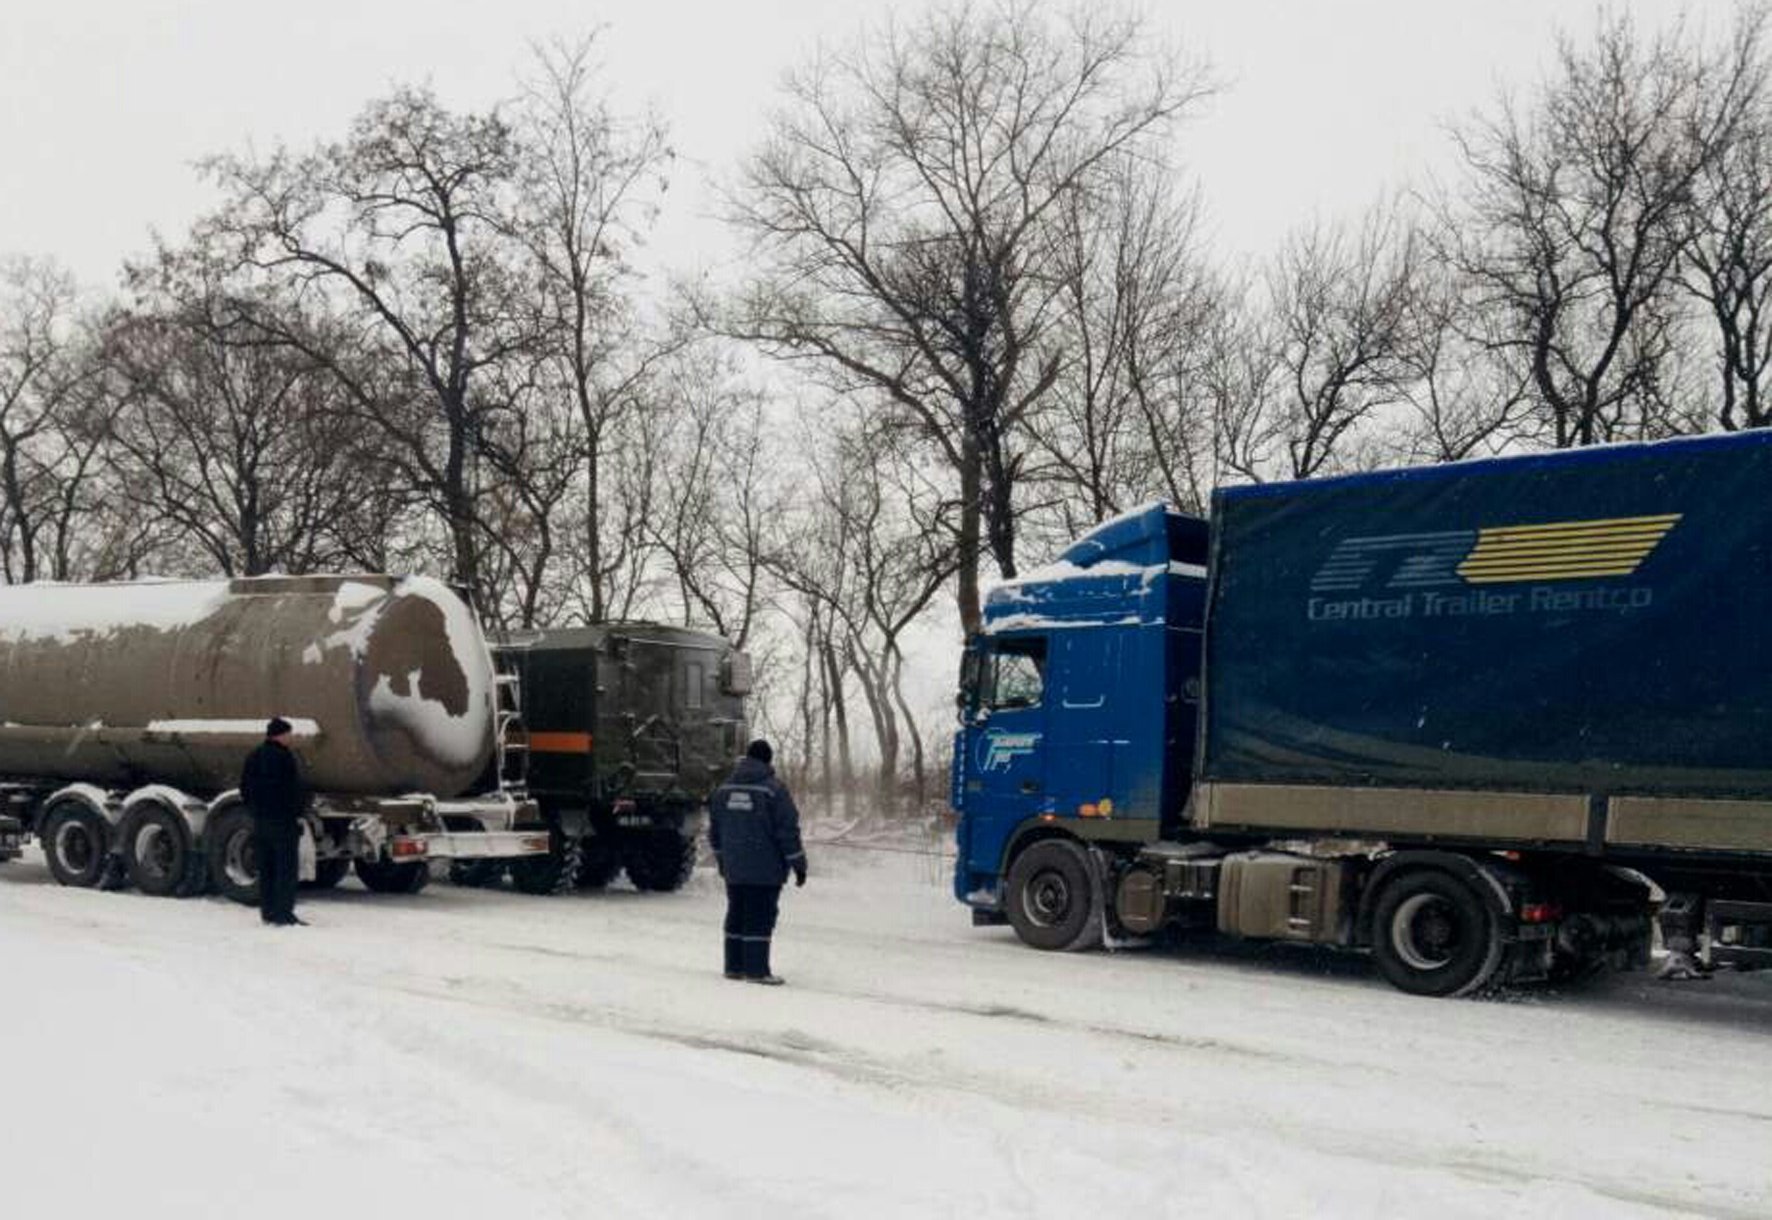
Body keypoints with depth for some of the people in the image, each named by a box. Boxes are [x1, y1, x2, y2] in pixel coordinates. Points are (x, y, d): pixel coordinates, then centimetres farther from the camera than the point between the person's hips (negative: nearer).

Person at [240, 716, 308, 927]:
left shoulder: (253, 756, 12)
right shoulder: (283, 756, -13)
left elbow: (245, 789, 17)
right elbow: (296, 788, -16)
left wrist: (255, 810, 20)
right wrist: (298, 812, -7)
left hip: (260, 820, 8)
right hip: (283, 820, -8)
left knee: (265, 868, 13)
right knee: (286, 867, -5)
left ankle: (267, 912, 16)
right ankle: (283, 913, -9)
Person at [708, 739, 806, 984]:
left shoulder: (724, 789, 10)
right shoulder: (773, 789, -11)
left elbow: (714, 830, 18)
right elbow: (788, 830, -11)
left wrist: (722, 859, 29)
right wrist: (799, 864, -5)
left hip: (734, 869, 6)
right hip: (765, 870, -6)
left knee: (736, 916, 13)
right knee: (760, 918, -3)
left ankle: (734, 966, 18)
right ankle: (756, 970, -3)